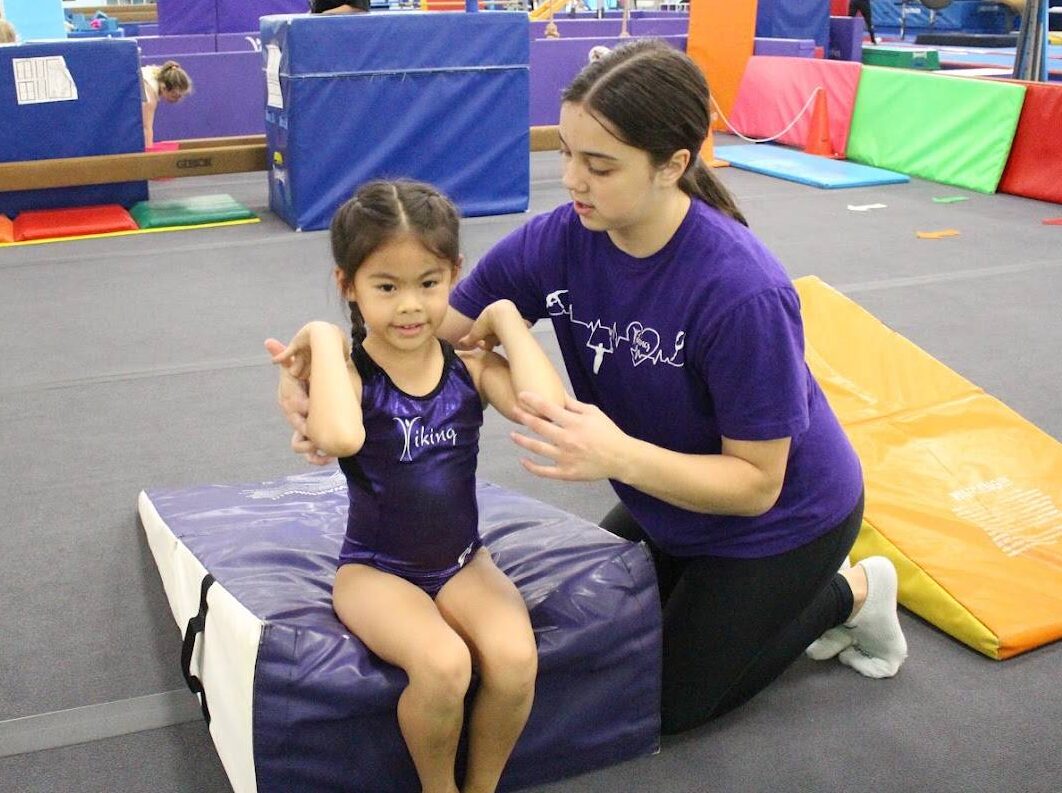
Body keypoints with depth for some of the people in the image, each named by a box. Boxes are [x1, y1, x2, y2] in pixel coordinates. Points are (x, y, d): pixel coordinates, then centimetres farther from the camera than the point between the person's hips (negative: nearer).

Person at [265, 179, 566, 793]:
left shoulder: (470, 366, -5)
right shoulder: (348, 373, -13)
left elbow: (549, 409, -26)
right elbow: (338, 438, -39)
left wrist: (507, 319, -15)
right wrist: (324, 341, -25)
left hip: (463, 562, 3)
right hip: (375, 569, -3)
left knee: (515, 657, -25)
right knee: (443, 664, -30)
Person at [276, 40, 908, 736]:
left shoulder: (743, 292, -37)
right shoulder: (559, 240, -21)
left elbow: (756, 483, -29)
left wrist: (619, 455, -45)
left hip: (783, 518, -6)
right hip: (668, 508, 6)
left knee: (671, 701, 8)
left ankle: (849, 593, 23)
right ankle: (795, 592, 31)